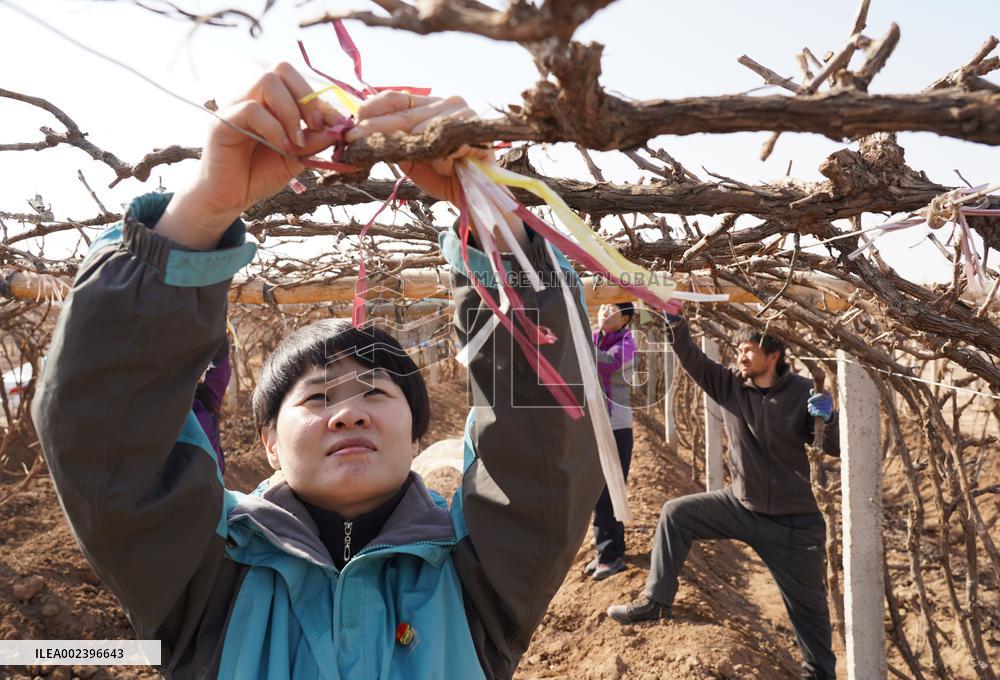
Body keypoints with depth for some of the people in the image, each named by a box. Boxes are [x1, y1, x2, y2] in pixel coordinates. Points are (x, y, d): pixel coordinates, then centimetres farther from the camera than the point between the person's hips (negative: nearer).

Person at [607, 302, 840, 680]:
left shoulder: (801, 393, -13)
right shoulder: (729, 385, -5)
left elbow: (835, 449, -10)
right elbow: (692, 359, -13)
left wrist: (828, 418, -31)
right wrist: (675, 321, -27)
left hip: (794, 521, -3)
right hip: (740, 505, 4)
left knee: (808, 604, 10)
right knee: (675, 514, -3)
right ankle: (656, 603, 6)